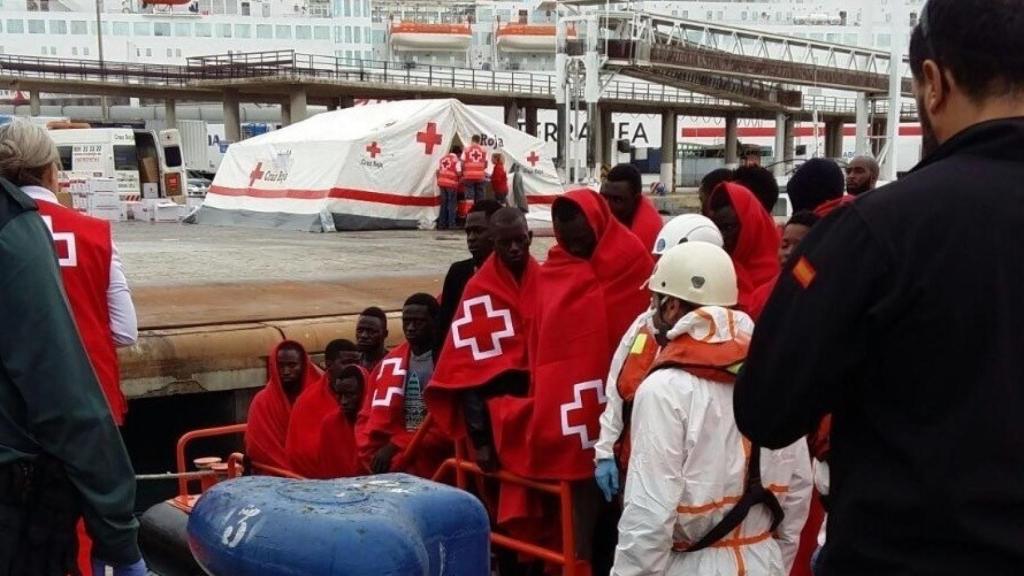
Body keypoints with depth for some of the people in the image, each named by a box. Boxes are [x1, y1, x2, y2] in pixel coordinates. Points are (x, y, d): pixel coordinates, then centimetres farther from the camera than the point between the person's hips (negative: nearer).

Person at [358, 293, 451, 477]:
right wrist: (373, 457, -4)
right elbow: (375, 417, 14)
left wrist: (396, 446, -14)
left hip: (436, 469, -5)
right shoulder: (391, 363, 15)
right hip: (395, 469, 5)